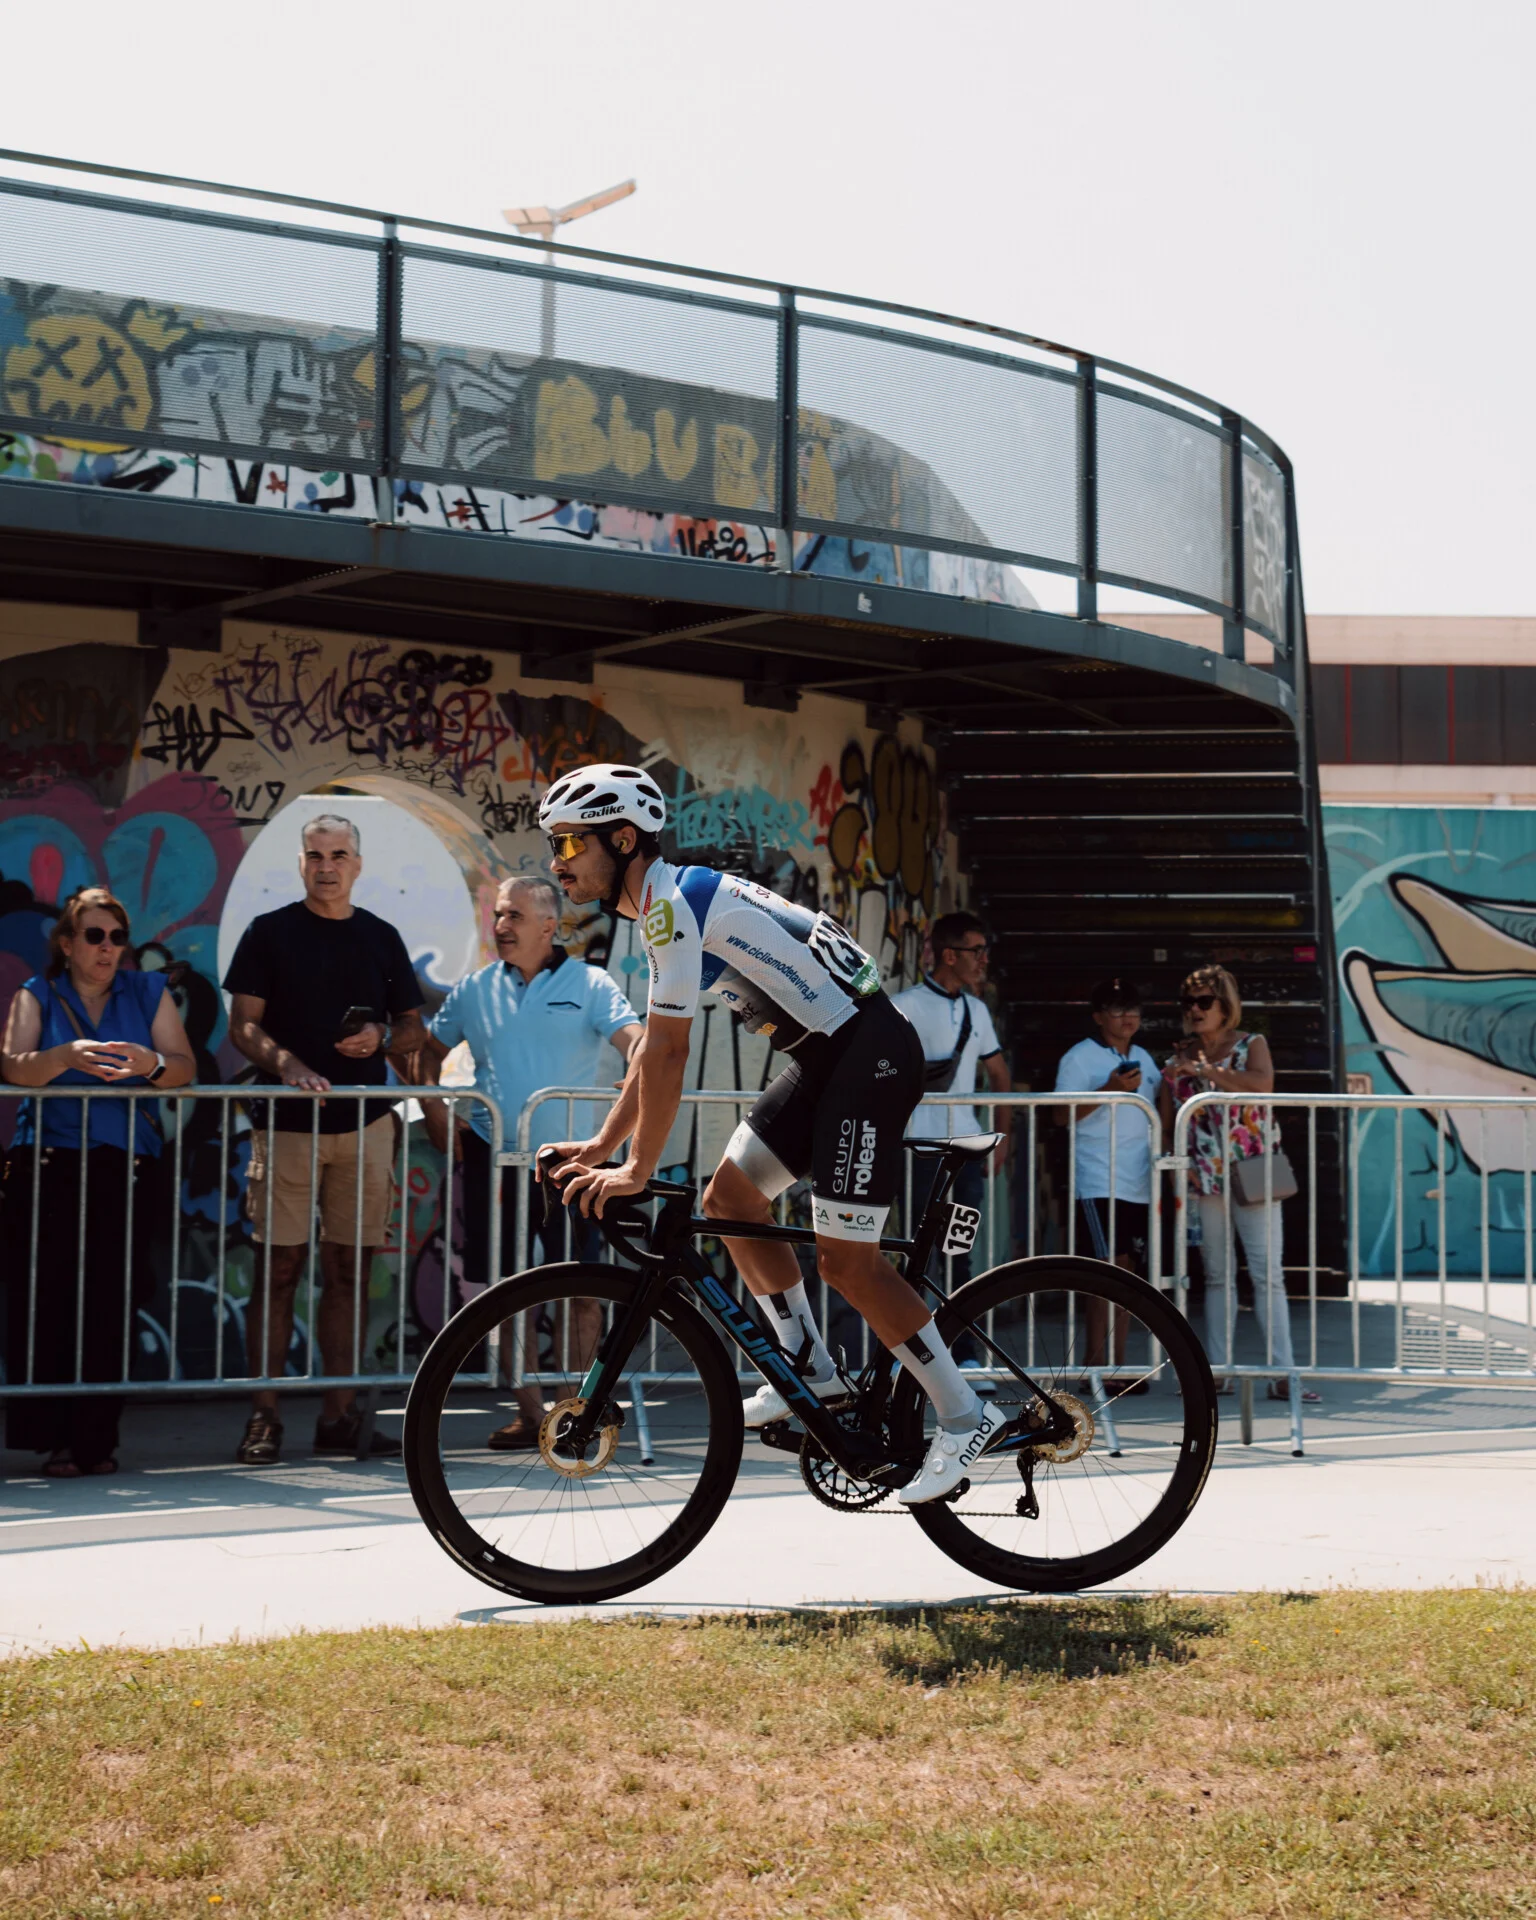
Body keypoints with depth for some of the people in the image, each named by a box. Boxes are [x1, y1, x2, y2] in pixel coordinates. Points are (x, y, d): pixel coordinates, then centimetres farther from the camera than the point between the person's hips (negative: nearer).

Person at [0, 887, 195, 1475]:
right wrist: (67, 1057, -27)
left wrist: (151, 1065, -21)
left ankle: (96, 1438, -1)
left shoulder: (148, 993, 15)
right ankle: (53, 1438, -3)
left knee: (111, 1302, -8)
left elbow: (185, 1066, 2)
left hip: (125, 1167, 1)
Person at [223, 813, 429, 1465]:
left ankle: (339, 1416, 9)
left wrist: (381, 1037, -5)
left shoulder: (381, 938, 13)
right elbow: (243, 1025, -1)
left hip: (365, 1122, 3)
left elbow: (414, 1028, 17)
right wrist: (287, 1063, -19)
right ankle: (264, 1417, -2)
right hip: (287, 1120, -3)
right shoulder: (269, 932, 4)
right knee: (278, 1269, -5)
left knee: (349, 1272, 4)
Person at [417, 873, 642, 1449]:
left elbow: (633, 1038, -11)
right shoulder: (475, 990, 9)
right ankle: (530, 1413, 12)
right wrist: (434, 1113, 7)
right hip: (494, 1159, 2)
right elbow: (429, 1050, 20)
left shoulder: (588, 985, 1)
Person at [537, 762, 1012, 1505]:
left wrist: (636, 1171, -13)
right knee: (730, 1197, 11)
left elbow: (667, 1052, -19)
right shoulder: (658, 906, 14)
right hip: (824, 1055, 10)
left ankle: (966, 1417, -2)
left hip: (869, 1052, -10)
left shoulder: (672, 904, -17)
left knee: (845, 1259, -11)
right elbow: (651, 1048, 21)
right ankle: (811, 1369, 21)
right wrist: (600, 1147, 18)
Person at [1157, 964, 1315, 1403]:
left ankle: (1281, 1374, -10)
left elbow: (1262, 1084, -20)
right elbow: (1165, 1122, 14)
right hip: (1203, 1179, 3)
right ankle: (1217, 1371, 10)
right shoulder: (1179, 1058, 11)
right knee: (1216, 1276, 7)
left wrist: (1205, 1070, -18)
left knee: (1268, 1273, -7)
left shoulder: (1251, 1045, 2)